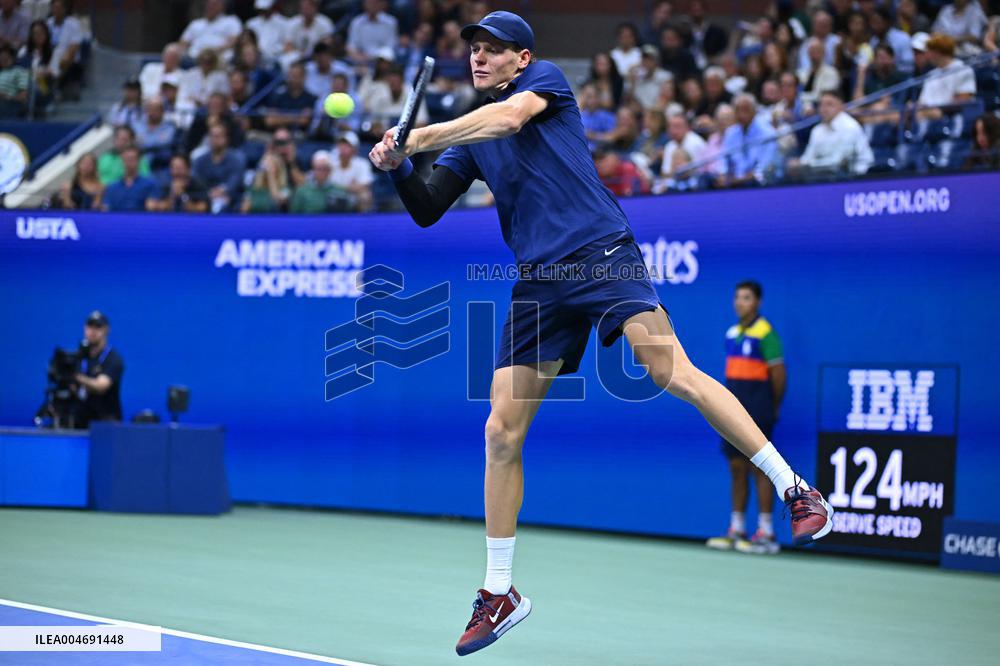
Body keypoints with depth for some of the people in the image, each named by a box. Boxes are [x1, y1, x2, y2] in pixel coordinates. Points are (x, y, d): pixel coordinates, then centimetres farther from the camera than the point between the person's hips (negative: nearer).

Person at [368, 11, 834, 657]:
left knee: (675, 373, -23)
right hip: (538, 284, 6)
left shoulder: (546, 78, 4)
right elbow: (428, 211, 15)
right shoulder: (470, 136, 18)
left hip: (603, 256, -6)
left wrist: (417, 138, -14)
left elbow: (510, 117, -17)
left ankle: (797, 490, -15)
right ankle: (500, 593, 12)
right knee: (502, 433, 2)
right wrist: (399, 169, -5)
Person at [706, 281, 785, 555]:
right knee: (736, 468, 8)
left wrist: (773, 408, -1)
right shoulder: (732, 333, 13)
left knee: (758, 468, -6)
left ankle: (766, 535, -5)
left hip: (756, 410, -7)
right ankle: (736, 531, 13)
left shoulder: (765, 333, -9)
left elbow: (778, 374, -8)